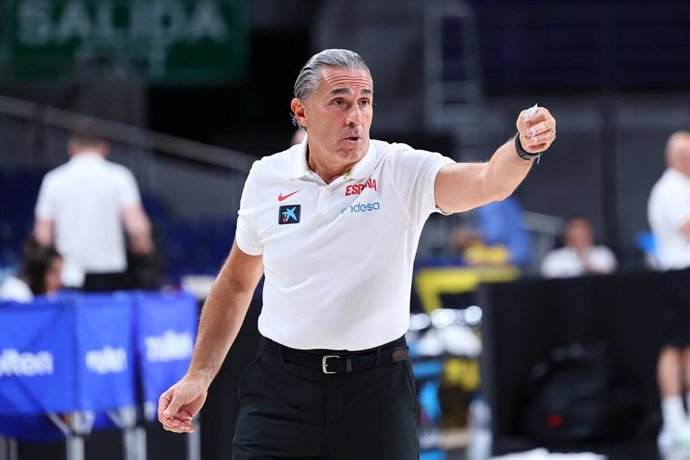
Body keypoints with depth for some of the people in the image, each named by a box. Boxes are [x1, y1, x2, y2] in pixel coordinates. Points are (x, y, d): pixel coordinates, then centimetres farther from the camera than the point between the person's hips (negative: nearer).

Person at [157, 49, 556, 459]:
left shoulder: (405, 172, -8)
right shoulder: (266, 178, 1)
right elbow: (237, 282, 14)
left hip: (378, 391, -1)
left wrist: (523, 148, -49)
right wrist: (199, 377, 11)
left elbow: (489, 182, -27)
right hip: (281, 385, 1)